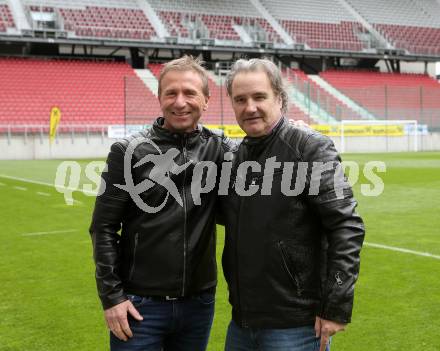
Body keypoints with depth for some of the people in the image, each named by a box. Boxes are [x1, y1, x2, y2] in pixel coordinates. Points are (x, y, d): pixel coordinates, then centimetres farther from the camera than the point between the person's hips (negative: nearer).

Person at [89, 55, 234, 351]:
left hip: (199, 304, 3)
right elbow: (104, 229, -4)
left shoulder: (218, 149, 2)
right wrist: (111, 295, -8)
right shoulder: (130, 152, -5)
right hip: (140, 304, -2)